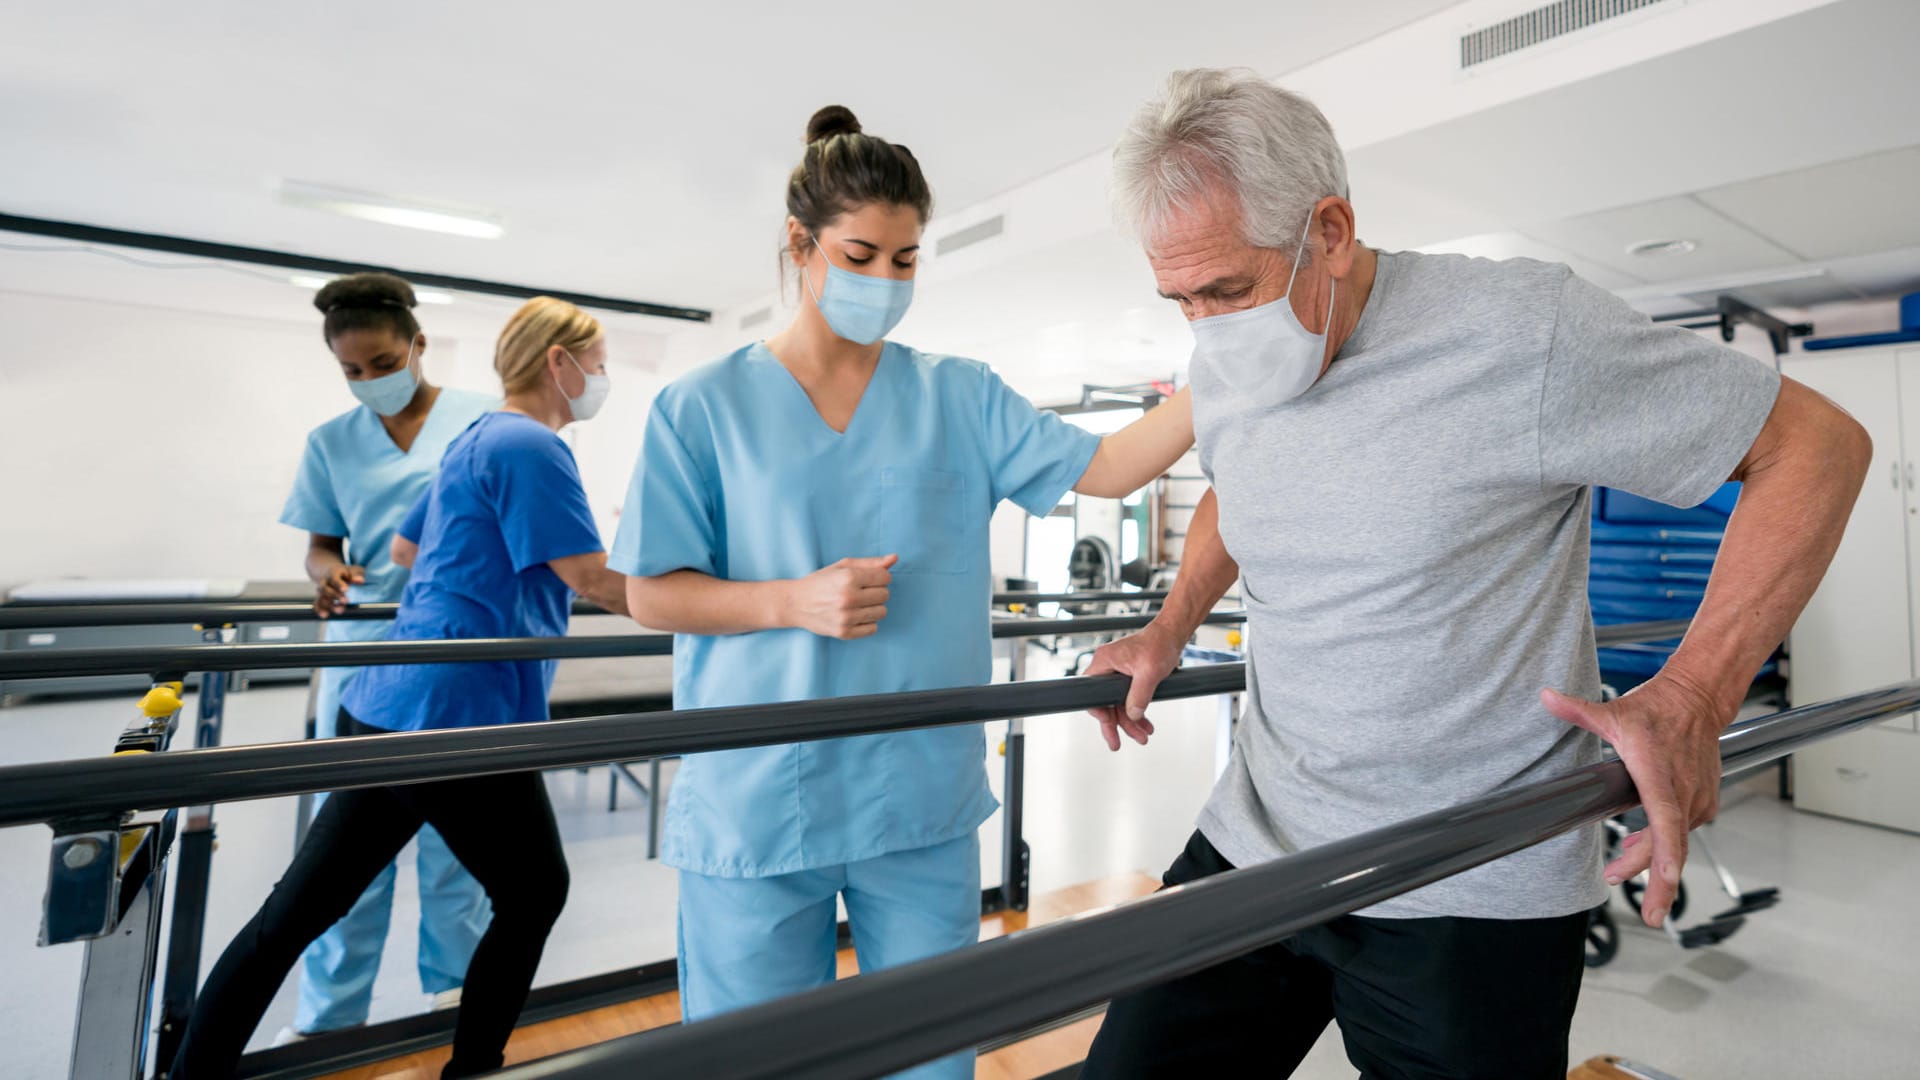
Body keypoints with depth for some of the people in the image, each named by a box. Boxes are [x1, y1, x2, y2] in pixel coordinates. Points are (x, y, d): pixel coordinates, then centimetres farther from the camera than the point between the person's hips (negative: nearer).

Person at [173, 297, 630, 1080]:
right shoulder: (532, 447, -13)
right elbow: (593, 581, -17)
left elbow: (405, 549, 28)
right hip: (458, 718, -9)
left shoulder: (474, 438, 16)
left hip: (388, 704, 9)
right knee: (535, 895, 11)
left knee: (291, 914, 13)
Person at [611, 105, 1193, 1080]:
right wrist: (795, 603, -16)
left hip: (924, 803, 2)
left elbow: (1104, 467, -3)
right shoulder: (706, 406, 0)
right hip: (756, 807, -1)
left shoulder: (959, 397, 5)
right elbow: (652, 596, -1)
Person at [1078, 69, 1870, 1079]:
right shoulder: (1220, 362, 2)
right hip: (1250, 844, 5)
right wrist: (1170, 629, 10)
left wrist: (1692, 697, -18)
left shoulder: (1519, 327, -16)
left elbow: (1817, 443, -7)